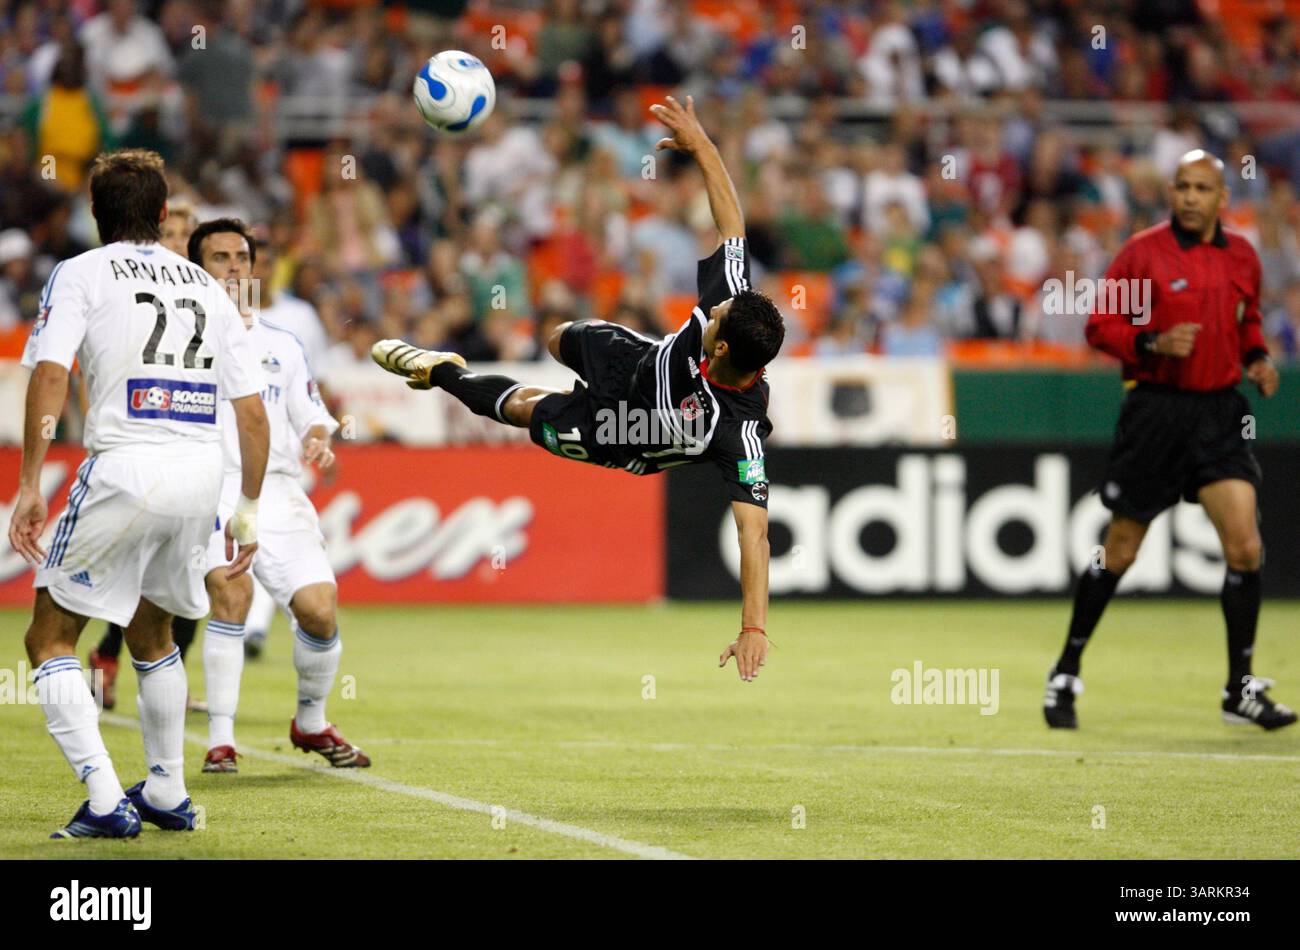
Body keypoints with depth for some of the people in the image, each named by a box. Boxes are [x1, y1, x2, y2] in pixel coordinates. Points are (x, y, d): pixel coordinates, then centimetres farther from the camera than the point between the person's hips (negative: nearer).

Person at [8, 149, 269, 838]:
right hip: (202, 472, 5)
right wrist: (248, 510, 20)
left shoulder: (80, 274, 5)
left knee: (50, 638, 5)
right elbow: (252, 414, 13)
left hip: (126, 467, -5)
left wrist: (30, 486, -10)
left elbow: (50, 376, -10)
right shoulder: (206, 287, 18)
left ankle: (105, 801, -8)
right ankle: (167, 793, 30)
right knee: (150, 628, 28)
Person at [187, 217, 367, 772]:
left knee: (319, 607, -11)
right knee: (231, 587, -29)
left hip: (278, 491, 3)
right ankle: (221, 740, -21)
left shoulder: (282, 345, 18)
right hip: (209, 488, -3)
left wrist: (318, 441, -4)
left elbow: (312, 416, 17)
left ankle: (311, 724, 18)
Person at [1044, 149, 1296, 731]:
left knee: (1244, 546, -8)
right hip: (1155, 410, -4)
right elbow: (1100, 325, -4)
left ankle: (1241, 691, 2)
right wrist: (1154, 343, -20)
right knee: (1119, 552, 3)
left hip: (1219, 413, 4)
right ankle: (1065, 677, 19)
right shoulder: (1143, 252, -6)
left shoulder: (1242, 256, 8)